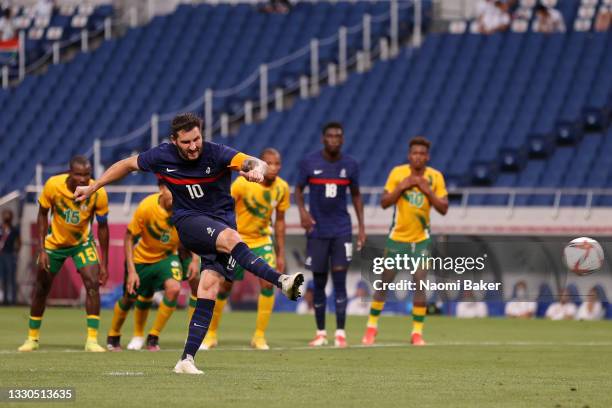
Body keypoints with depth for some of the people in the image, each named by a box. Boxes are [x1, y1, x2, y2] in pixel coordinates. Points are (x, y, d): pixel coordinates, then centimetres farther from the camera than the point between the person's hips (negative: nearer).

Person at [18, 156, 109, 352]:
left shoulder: (98, 193, -25)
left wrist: (104, 264, -11)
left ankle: (92, 340, -16)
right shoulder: (53, 185, -26)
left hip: (82, 242, -1)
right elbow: (42, 214, -9)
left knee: (93, 283, -20)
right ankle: (32, 338, 26)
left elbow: (102, 227, -12)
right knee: (41, 288, 8)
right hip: (54, 241, 1)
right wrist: (42, 249, -15)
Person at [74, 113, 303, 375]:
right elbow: (128, 165, 12)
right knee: (230, 238, -34)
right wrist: (93, 188, 18)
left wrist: (256, 170, -52)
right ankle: (281, 281, -43)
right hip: (189, 222, 0)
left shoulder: (216, 154, -14)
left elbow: (256, 163, -27)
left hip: (222, 222, 0)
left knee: (209, 287, -15)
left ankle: (187, 359, -14)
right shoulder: (162, 156, -6)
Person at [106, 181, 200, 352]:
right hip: (142, 257, -1)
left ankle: (153, 338, -8)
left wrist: (195, 259, -14)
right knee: (129, 298, 9)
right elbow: (129, 238, -17)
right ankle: (113, 337, 40)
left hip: (167, 256, 1)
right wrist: (131, 271, -21)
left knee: (173, 288, -25)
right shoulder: (146, 207, -28)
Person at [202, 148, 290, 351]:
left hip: (263, 239, 2)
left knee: (268, 284, -15)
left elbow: (279, 221, 4)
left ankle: (259, 336, -4)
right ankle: (211, 334, 22)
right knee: (224, 287, 3)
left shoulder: (282, 188, -9)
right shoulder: (242, 183, -21)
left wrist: (280, 254, 6)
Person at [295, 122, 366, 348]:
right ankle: (320, 333, 13)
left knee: (340, 279, -8)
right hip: (317, 230, 0)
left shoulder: (350, 165, 1)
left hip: (341, 230, 0)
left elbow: (356, 195, 11)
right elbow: (298, 189, 7)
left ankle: (340, 333, -7)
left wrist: (362, 226, 6)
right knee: (319, 282, 4)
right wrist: (302, 211, -12)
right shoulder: (309, 162, -4)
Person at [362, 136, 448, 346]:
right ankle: (372, 326, 20)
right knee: (385, 281, 5)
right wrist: (401, 187, -20)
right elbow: (384, 202, -7)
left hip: (421, 239, 0)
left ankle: (417, 332, -1)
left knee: (419, 284, -8)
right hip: (397, 237, 0)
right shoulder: (397, 173, -5)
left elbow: (444, 208, -7)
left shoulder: (435, 177, -4)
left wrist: (428, 191, -20)